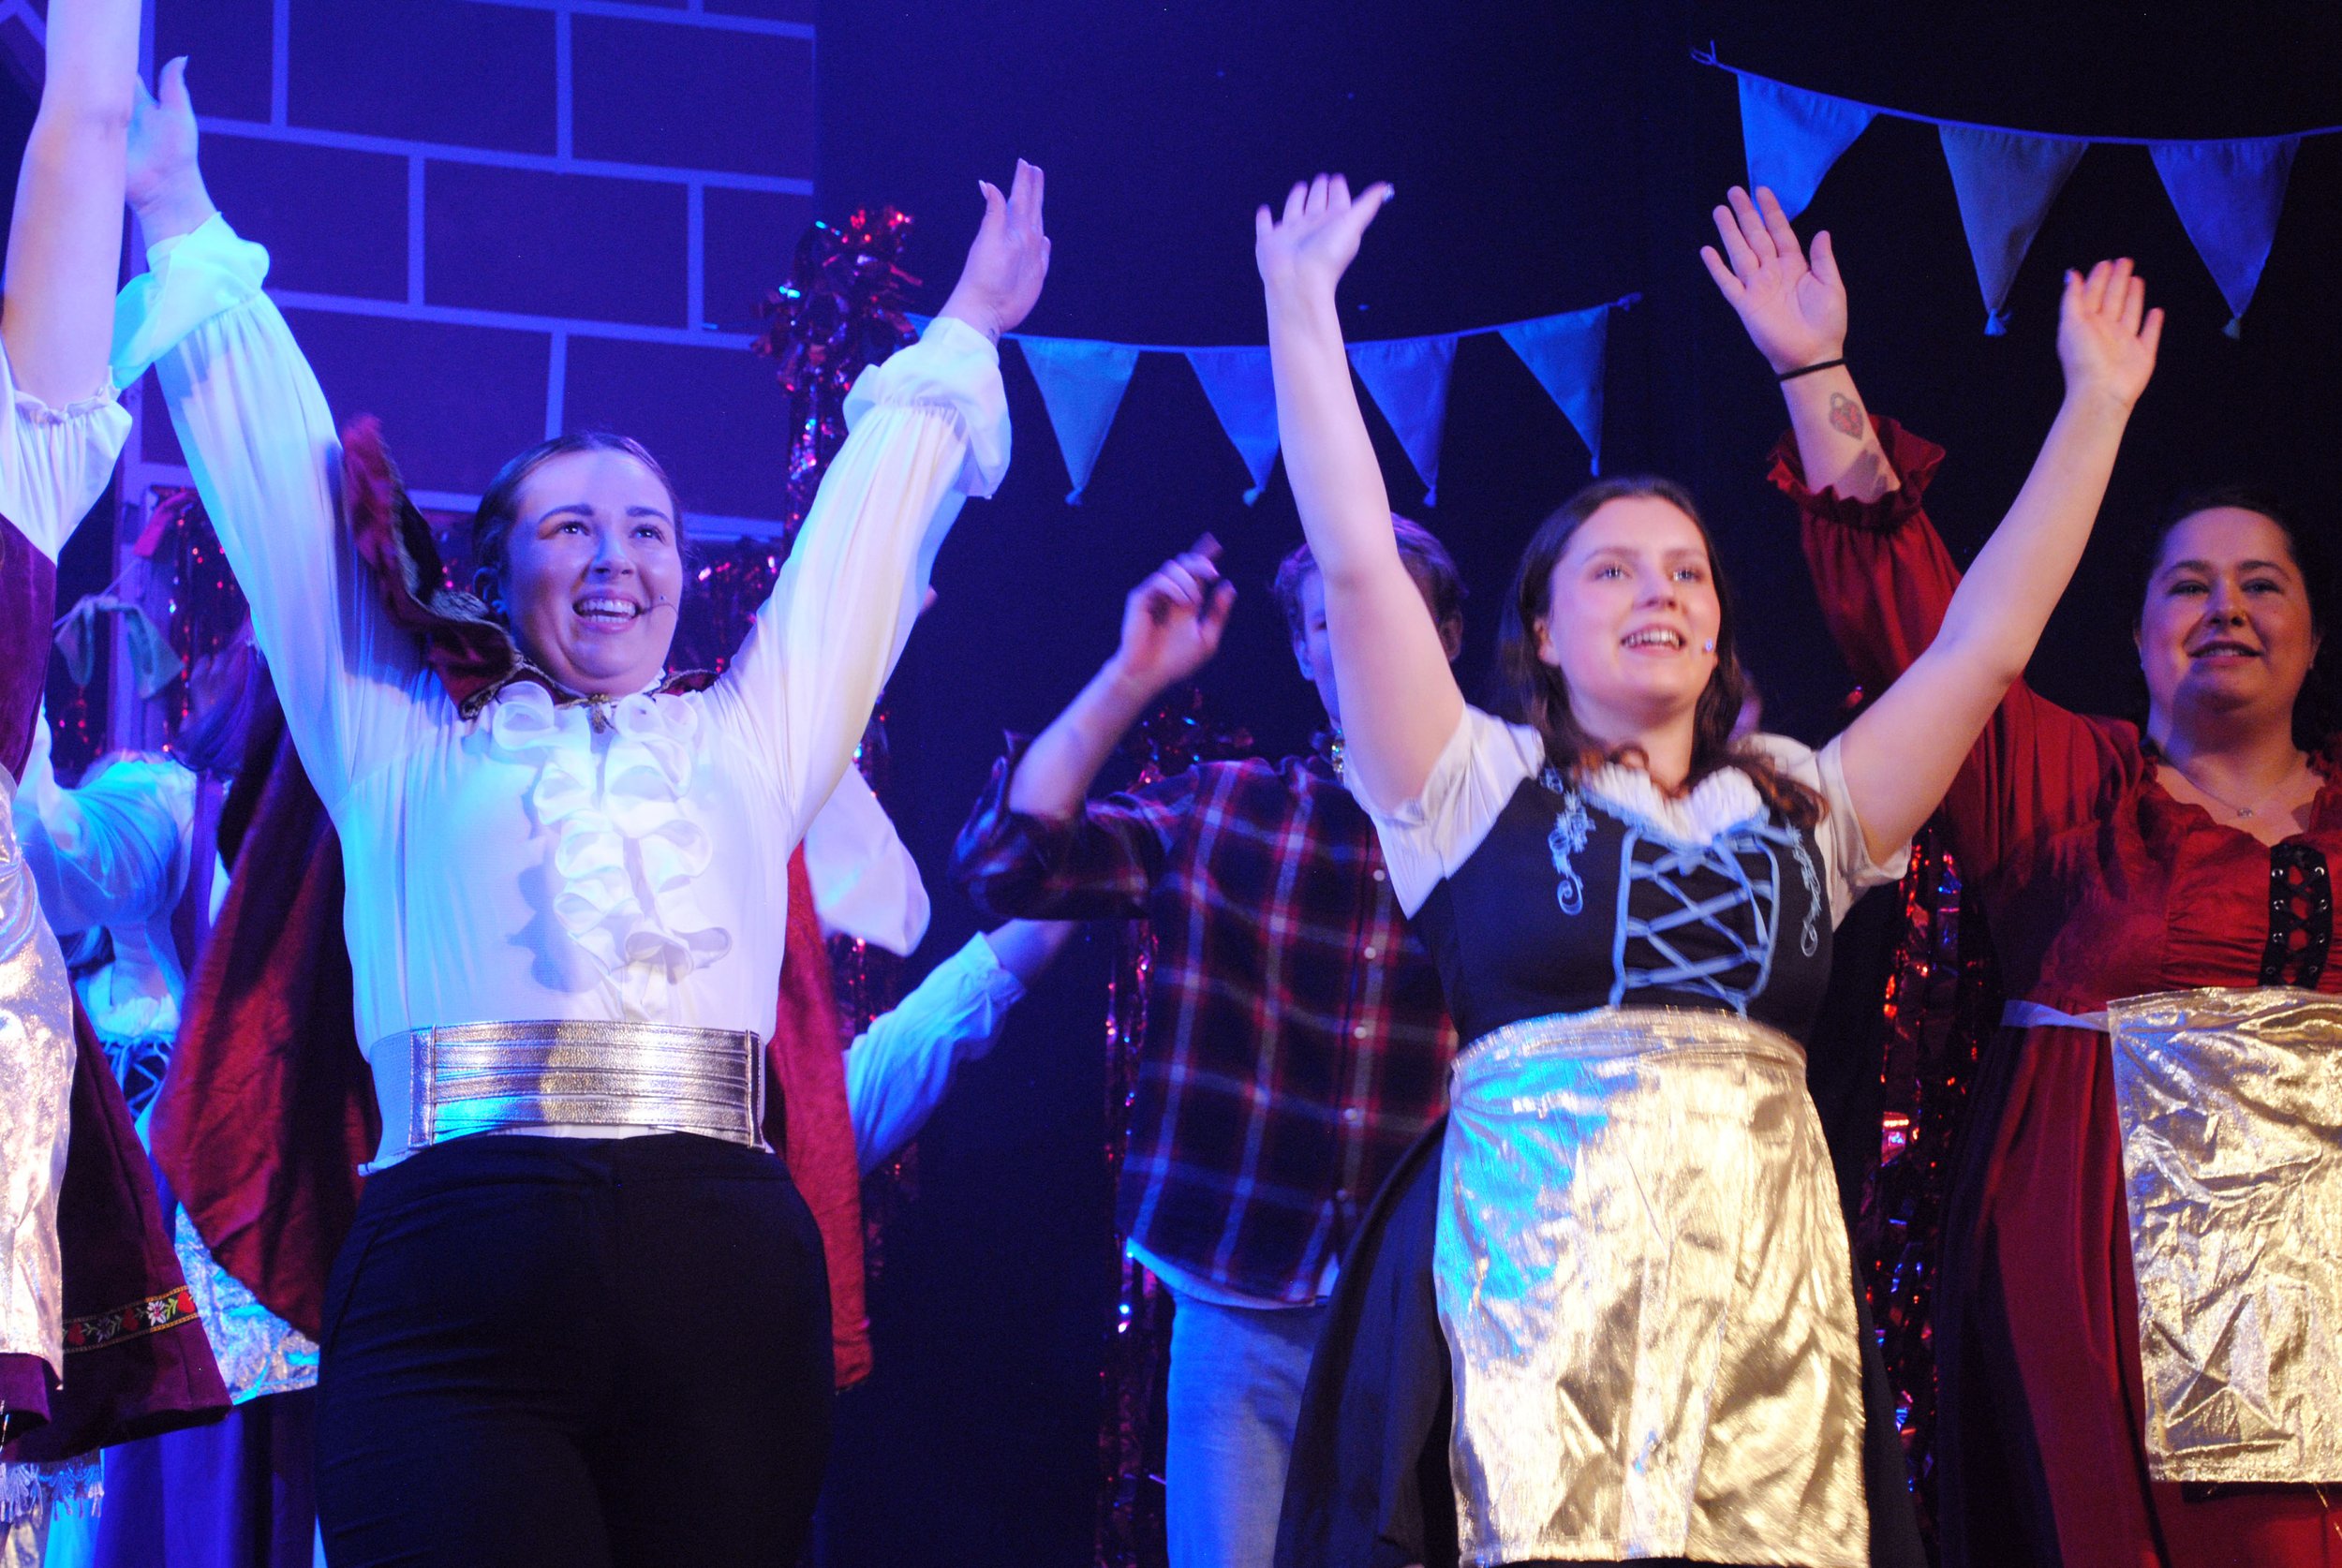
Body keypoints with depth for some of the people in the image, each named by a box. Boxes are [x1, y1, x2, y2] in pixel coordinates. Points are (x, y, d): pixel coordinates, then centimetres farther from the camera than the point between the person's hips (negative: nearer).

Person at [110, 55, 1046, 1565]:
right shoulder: (406, 745, 18)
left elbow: (866, 532, 34)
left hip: (723, 1282, 2)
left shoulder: (750, 742, 22)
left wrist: (965, 334, 45)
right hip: (463, 1263, -2)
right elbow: (289, 489, 23)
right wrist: (183, 234, 29)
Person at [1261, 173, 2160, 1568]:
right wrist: (1302, 315, 4)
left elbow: (1987, 640, 19)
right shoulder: (1482, 789, 12)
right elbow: (1359, 567, 5)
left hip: (1764, 1286, 3)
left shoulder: (1803, 808, 20)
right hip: (1543, 1273, -3)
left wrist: (2096, 406, 20)